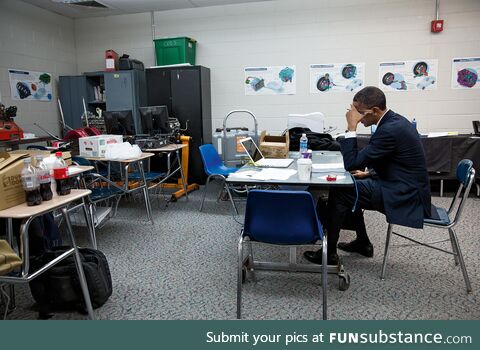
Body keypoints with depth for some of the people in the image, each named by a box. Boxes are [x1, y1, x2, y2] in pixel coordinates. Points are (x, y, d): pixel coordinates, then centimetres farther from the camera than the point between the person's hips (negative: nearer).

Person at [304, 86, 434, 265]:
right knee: (348, 189, 16)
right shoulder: (395, 121, 7)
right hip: (406, 189, 10)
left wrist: (351, 127, -20)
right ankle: (363, 243, 26)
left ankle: (329, 252, 0)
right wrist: (369, 173, 9)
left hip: (405, 197, -10)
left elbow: (351, 164, -22)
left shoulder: (389, 129, -24)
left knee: (339, 193, -12)